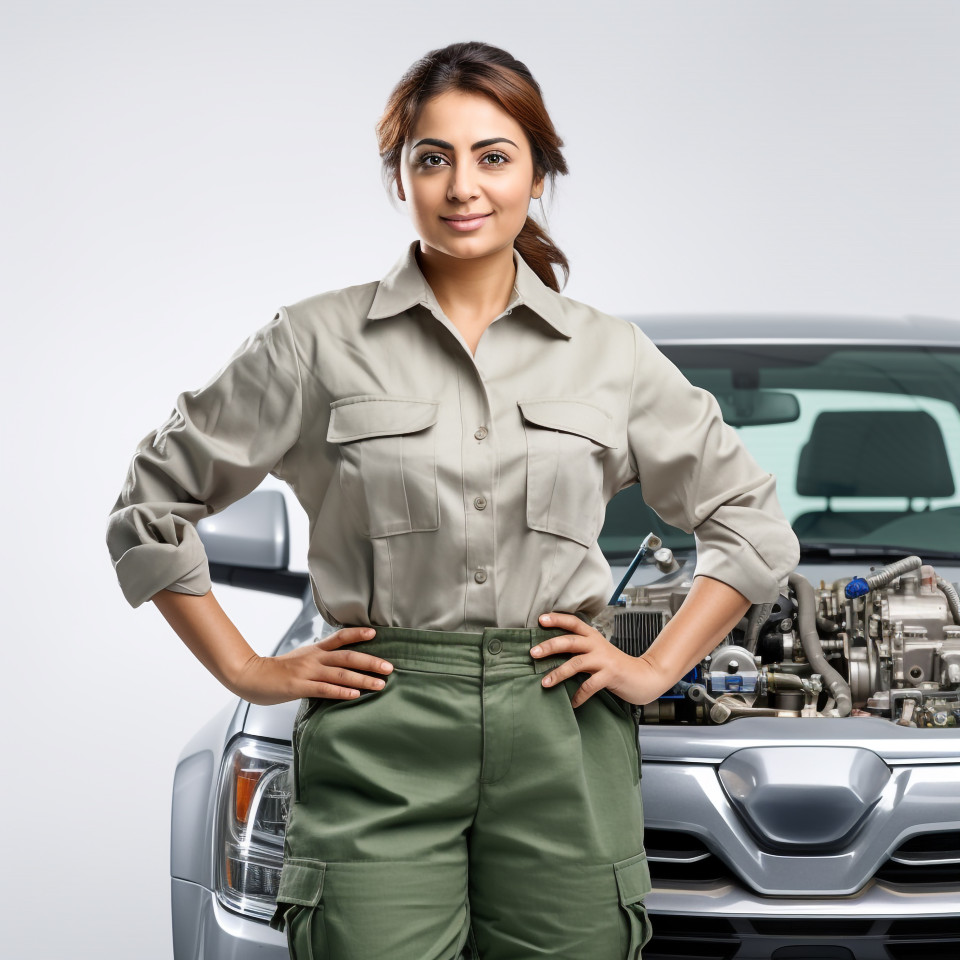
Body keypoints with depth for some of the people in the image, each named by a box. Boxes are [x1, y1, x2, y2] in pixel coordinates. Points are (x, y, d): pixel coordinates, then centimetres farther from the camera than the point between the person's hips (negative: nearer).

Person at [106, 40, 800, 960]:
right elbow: (152, 505, 9)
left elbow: (752, 521, 19)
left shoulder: (611, 356, 9)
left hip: (561, 743, 2)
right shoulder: (317, 343, 3)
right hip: (377, 748, -2)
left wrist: (656, 667, 8)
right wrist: (249, 671, 4)